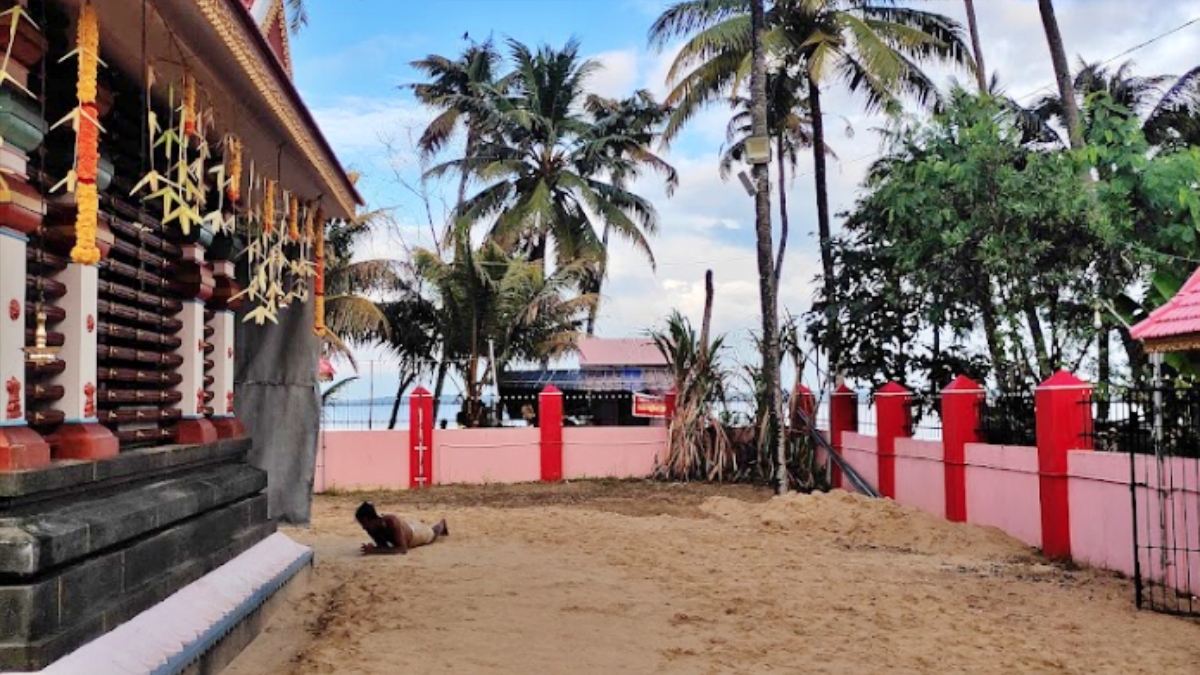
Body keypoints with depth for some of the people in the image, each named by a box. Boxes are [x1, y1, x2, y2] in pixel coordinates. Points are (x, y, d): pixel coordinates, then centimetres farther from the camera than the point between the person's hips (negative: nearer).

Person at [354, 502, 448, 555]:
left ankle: (442, 523, 64)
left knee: (433, 534, 32)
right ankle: (420, 523, 68)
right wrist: (373, 548, -42)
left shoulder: (391, 522, -49)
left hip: (417, 532, -4)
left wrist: (376, 550, -59)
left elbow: (403, 549, -52)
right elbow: (382, 545, -18)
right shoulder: (372, 527, -32)